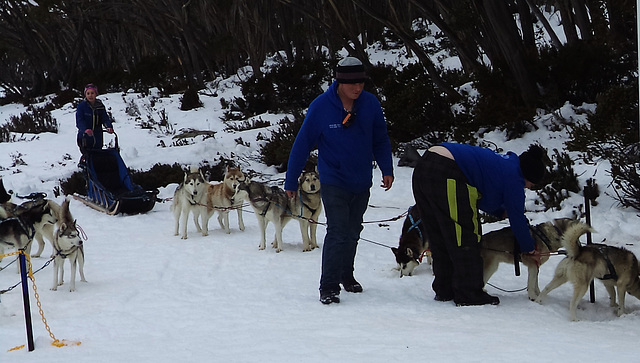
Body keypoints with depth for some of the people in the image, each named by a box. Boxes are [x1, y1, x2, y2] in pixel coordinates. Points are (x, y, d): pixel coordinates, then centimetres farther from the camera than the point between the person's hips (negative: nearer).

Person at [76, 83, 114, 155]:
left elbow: (105, 118, -1)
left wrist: (109, 127, -23)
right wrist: (86, 129, -33)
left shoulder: (100, 106, 7)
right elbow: (79, 121, -13)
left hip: (97, 139, 4)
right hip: (85, 138, -4)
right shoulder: (81, 106, -5)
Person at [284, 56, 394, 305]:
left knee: (352, 233, 16)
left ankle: (346, 275, 35)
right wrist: (291, 181, -5)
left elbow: (380, 140, 6)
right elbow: (302, 145, -8)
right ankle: (328, 287, -7)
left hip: (361, 183, 4)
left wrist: (387, 169, -5)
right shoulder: (320, 107, -15)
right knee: (338, 232, -13)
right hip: (333, 183, -4)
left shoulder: (371, 104, -7)